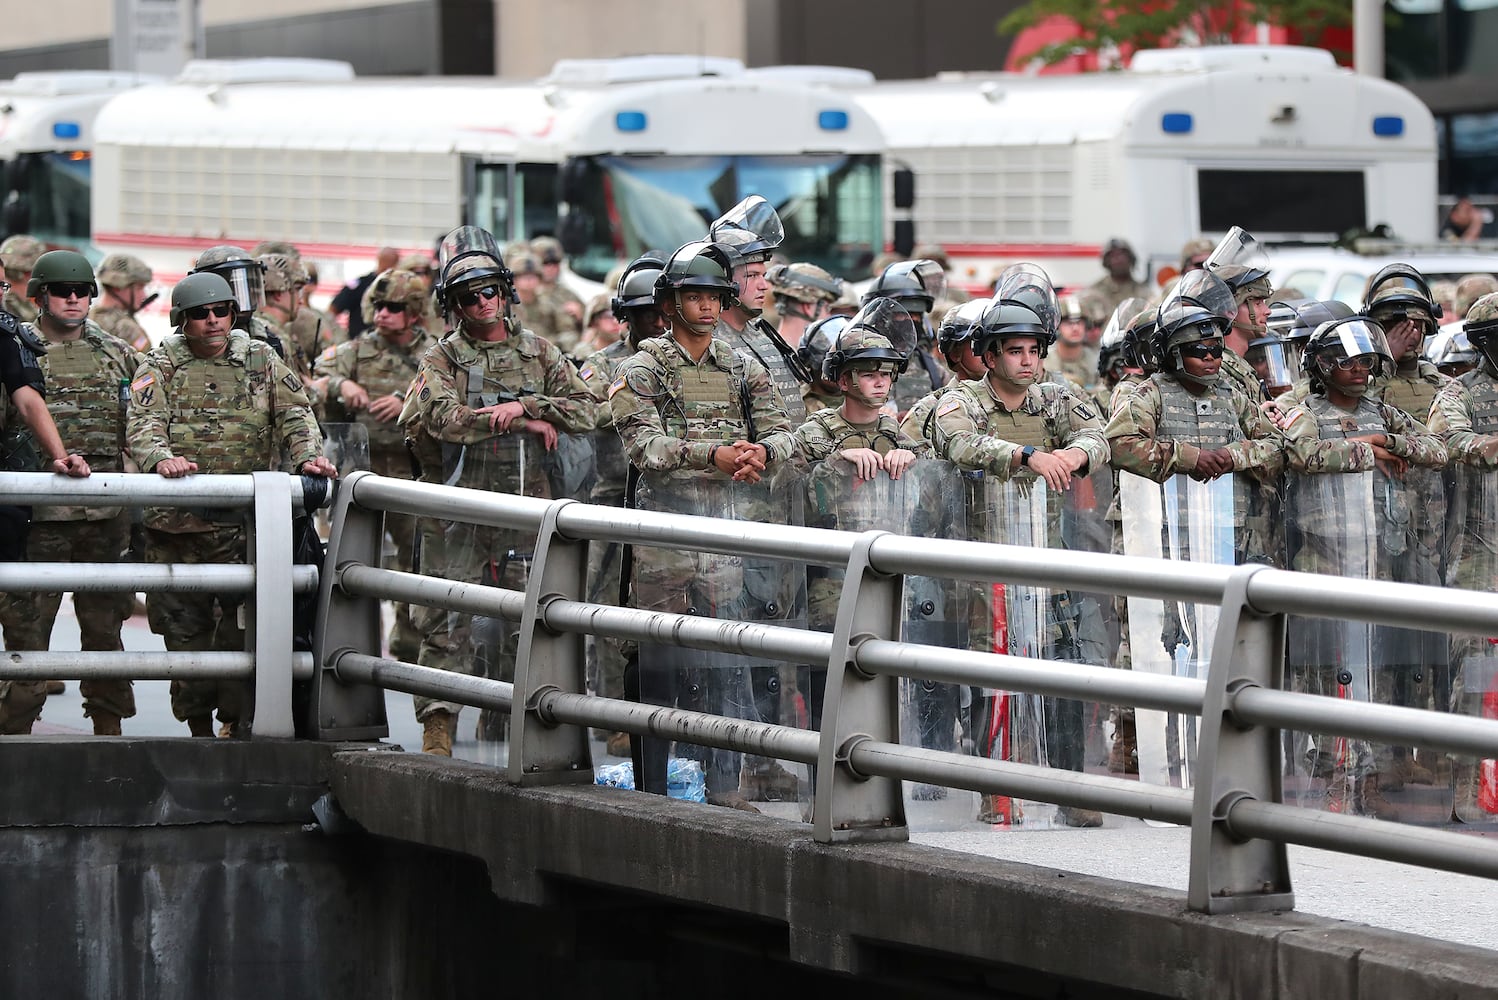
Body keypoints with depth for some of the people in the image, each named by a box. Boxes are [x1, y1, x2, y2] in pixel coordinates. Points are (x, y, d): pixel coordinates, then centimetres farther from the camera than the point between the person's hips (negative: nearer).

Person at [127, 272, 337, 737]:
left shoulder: (261, 361, 12)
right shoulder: (161, 365, 7)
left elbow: (295, 413, 5)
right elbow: (143, 423, -5)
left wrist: (307, 454, -15)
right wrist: (162, 457, -26)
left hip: (245, 520, 0)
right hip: (177, 520, 0)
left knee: (242, 624, -8)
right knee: (185, 626, 4)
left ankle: (241, 723, -4)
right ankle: (198, 729, 12)